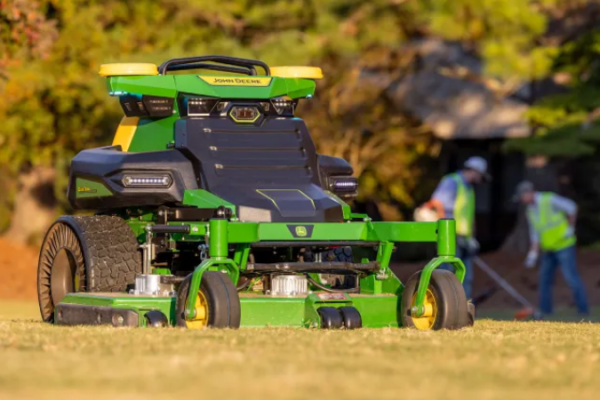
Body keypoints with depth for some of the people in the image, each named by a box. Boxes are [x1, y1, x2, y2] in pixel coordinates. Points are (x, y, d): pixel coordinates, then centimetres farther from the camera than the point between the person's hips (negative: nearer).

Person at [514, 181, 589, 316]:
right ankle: (545, 310, 12)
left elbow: (571, 207, -15)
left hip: (564, 245, -8)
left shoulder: (549, 200, -16)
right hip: (549, 249, 8)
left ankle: (583, 309, -6)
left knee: (571, 277, -11)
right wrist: (533, 253, 2)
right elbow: (535, 234, 10)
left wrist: (570, 228, -13)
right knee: (545, 278, 6)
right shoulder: (531, 211, 8)